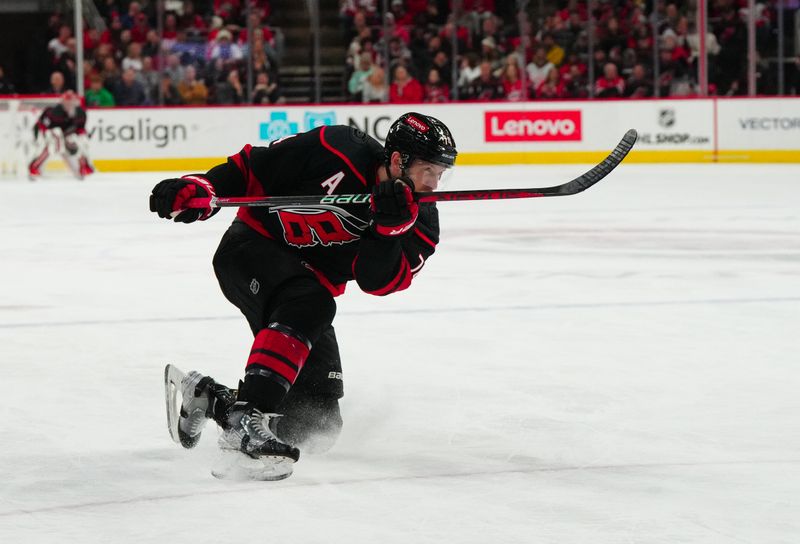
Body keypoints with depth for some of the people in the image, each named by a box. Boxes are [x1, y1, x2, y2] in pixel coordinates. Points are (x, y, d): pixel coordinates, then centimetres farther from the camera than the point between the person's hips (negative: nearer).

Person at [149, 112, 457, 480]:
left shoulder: (420, 222, -7)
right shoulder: (337, 152, -20)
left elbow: (379, 282, -21)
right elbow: (252, 167, -11)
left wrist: (391, 227, -37)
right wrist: (199, 190, -24)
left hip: (310, 285, 6)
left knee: (318, 422, 1)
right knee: (308, 305, -37)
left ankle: (208, 398, 20)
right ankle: (247, 419, -40)